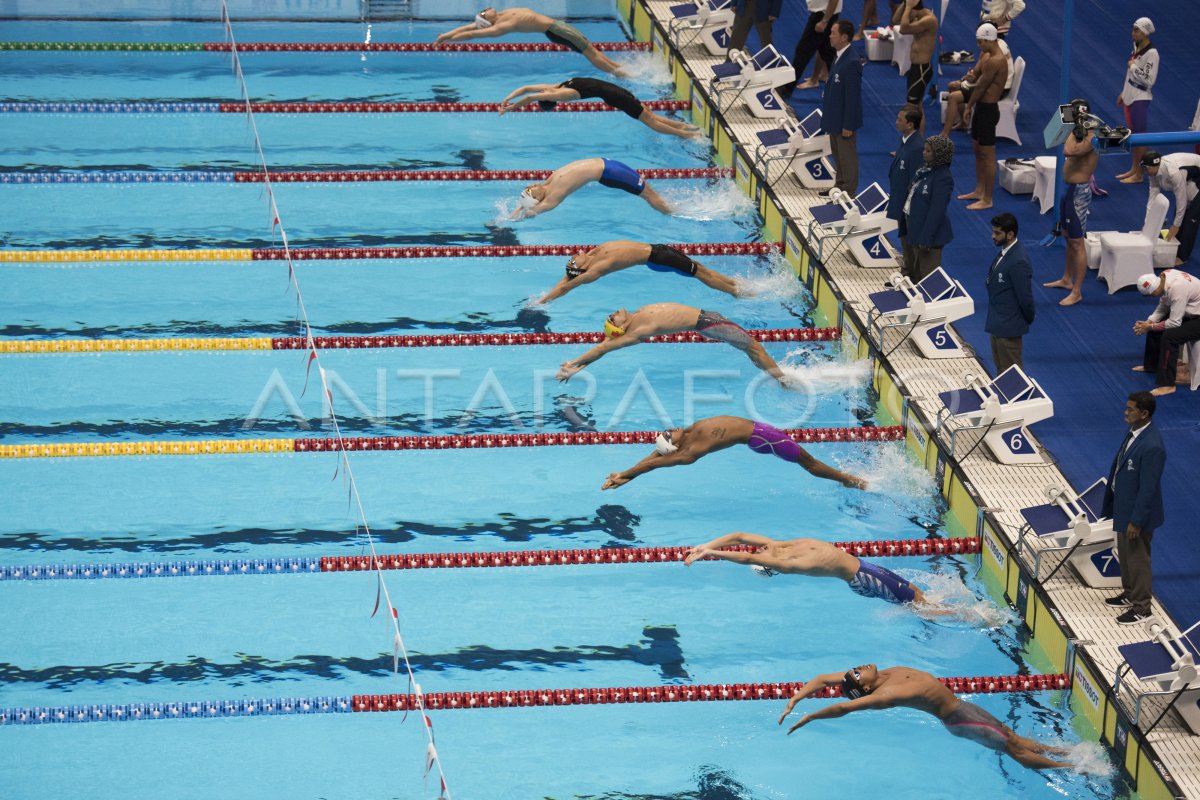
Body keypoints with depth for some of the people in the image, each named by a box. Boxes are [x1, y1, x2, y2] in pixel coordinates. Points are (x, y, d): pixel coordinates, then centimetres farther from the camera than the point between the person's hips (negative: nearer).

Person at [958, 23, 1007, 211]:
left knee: (988, 154, -3)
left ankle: (987, 200, 3)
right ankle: (979, 190, 33)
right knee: (977, 149, 20)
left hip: (988, 109, -10)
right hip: (981, 106, 10)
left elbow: (980, 87, -18)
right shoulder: (987, 56, 9)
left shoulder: (994, 62, -23)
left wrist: (969, 107, -6)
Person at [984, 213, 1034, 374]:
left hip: (1008, 325, -10)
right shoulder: (1006, 251, 2)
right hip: (998, 322, 10)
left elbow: (1025, 296, -22)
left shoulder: (1018, 262, -28)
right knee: (1000, 366, 21)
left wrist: (1029, 318, -7)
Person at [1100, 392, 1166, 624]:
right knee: (1125, 555, 24)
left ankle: (1141, 607, 23)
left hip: (1137, 513, -9)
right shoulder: (1134, 433, -2)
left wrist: (1136, 522, -20)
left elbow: (1148, 488, -26)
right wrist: (1112, 505, 18)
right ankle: (1130, 594, 42)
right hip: (1123, 507, 9)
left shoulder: (1151, 446, -31)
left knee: (1137, 559, 8)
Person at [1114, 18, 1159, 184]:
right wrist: (1123, 93, 20)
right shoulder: (1136, 46, 9)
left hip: (1141, 99, -9)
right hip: (1130, 96, 9)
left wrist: (1133, 67, -14)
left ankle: (1139, 174, 3)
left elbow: (1149, 80, -22)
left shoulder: (1151, 53, -18)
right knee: (1132, 133, 15)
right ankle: (1133, 169, 25)